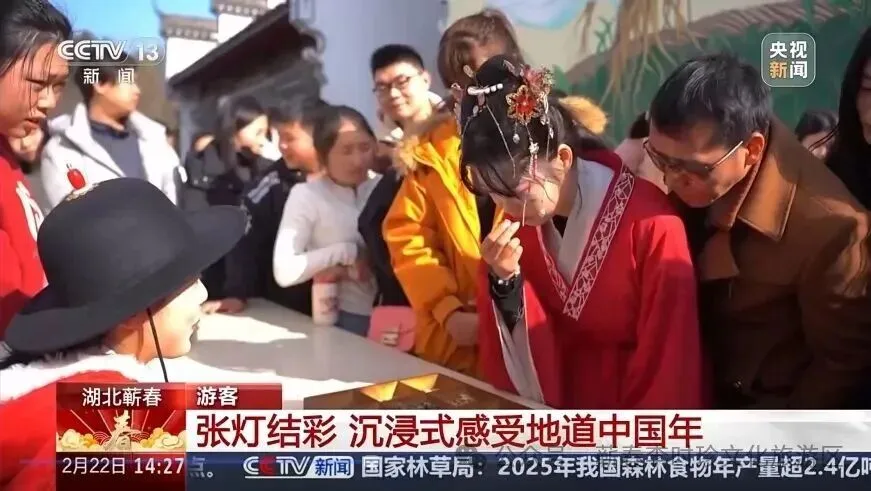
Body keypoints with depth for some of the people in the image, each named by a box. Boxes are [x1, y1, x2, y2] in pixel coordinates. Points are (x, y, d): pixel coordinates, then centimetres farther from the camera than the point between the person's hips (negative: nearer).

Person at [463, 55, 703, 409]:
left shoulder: (650, 224, -20)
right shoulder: (515, 223, -5)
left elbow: (667, 363, -12)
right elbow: (520, 345, -3)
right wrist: (504, 282, -19)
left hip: (632, 429, -1)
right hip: (554, 409, 2)